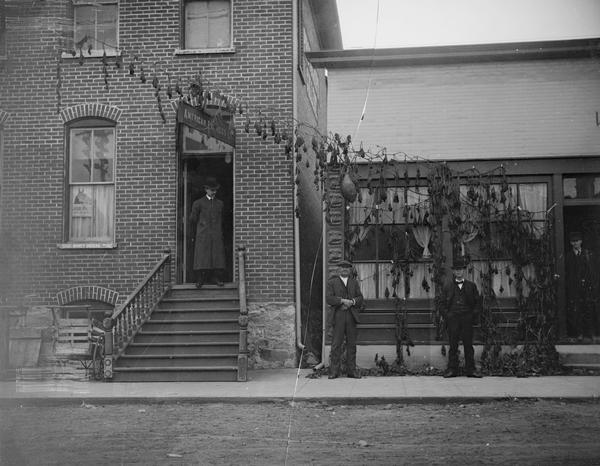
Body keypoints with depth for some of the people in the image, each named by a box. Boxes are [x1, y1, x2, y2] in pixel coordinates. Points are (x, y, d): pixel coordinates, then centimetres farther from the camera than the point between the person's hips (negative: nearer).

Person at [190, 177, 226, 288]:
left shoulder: (220, 203, 16)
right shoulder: (198, 203, 6)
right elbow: (193, 219, 9)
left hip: (217, 235, 3)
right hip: (202, 236, -3)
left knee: (218, 256, -3)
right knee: (202, 257, -7)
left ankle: (217, 279, 0)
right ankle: (200, 280, -5)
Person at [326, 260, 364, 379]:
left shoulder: (354, 282, 18)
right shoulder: (332, 282, 8)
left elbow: (360, 298, 10)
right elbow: (329, 298, -4)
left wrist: (352, 302, -9)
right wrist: (343, 301, -15)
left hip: (351, 315, 3)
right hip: (338, 315, -3)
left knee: (351, 344, 3)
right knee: (336, 343, -5)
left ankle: (351, 370, 8)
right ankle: (334, 371, -1)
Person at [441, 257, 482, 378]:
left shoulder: (471, 286, 13)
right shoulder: (447, 287, 12)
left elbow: (477, 302, 11)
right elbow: (443, 304, 10)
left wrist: (473, 316, -1)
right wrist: (447, 316, -3)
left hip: (467, 319, 0)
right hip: (452, 319, 0)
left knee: (468, 345, 2)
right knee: (453, 345, 0)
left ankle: (470, 369, 7)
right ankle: (452, 369, 4)